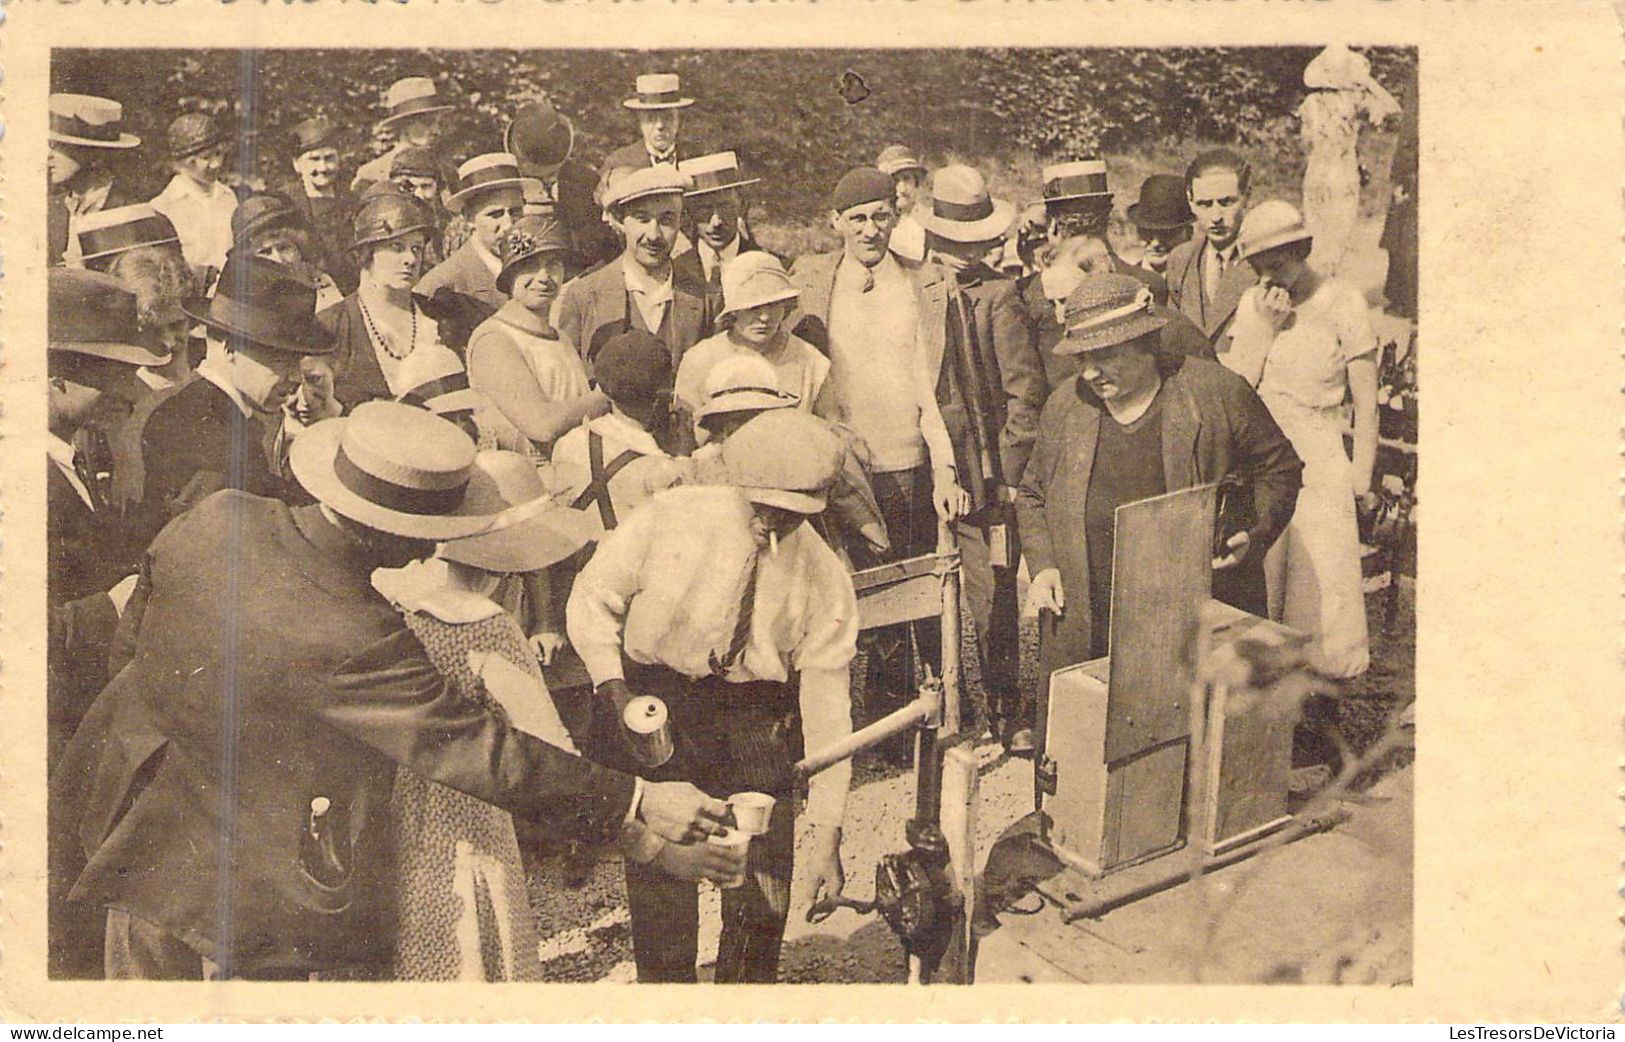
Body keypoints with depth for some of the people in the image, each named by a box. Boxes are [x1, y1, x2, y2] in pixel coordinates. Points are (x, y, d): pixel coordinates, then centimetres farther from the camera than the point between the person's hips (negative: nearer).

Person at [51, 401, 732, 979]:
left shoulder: (219, 517, -16)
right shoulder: (352, 638, -34)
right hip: (243, 889, -6)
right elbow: (472, 748, -29)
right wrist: (640, 802, -25)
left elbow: (138, 617, 2)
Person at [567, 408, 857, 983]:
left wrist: (826, 837, -8)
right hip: (656, 697, -1)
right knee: (659, 872, -5)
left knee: (766, 889, 2)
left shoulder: (826, 579, -7)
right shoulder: (668, 518, -10)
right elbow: (592, 600, 1)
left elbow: (827, 706, -6)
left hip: (756, 715, 1)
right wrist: (618, 693, -15)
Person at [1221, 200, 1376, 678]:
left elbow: (1366, 405, -3)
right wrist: (1264, 327, -11)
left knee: (1320, 579, -2)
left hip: (1317, 462, -3)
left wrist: (1361, 475, -3)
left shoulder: (1344, 304, -6)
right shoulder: (1253, 304, 5)